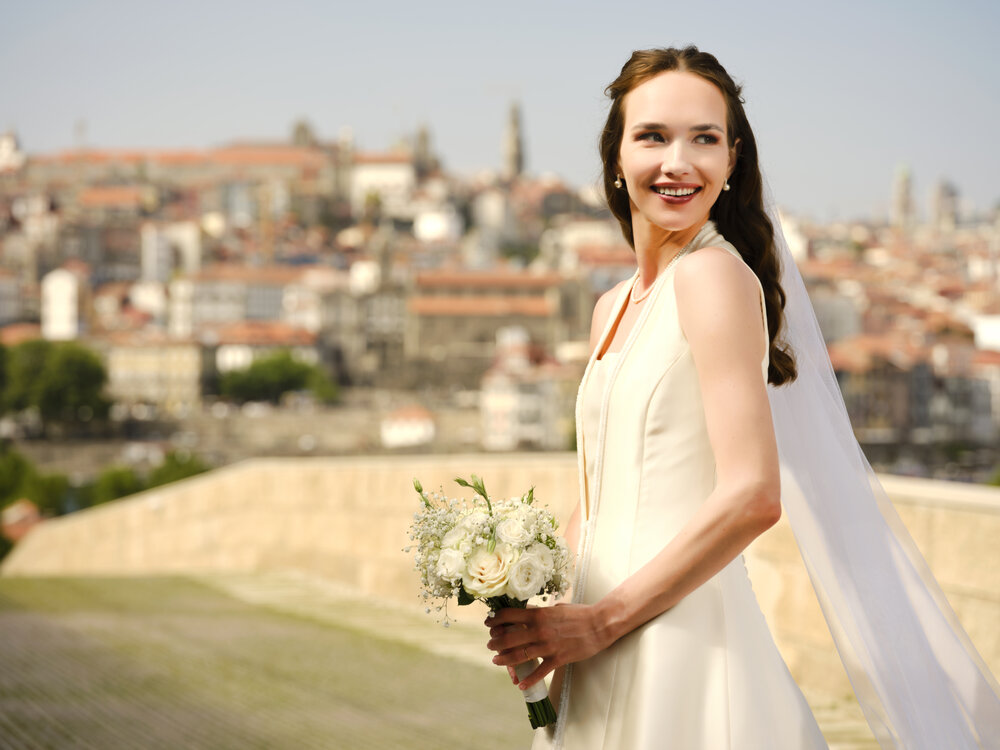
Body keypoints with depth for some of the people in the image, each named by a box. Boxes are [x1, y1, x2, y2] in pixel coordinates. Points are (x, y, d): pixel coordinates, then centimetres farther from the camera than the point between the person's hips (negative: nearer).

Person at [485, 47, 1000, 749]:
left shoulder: (716, 275, -12)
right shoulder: (614, 308, 13)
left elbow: (752, 496, -20)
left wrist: (600, 619, -15)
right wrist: (533, 618, 3)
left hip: (680, 647, -8)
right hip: (605, 670, 8)